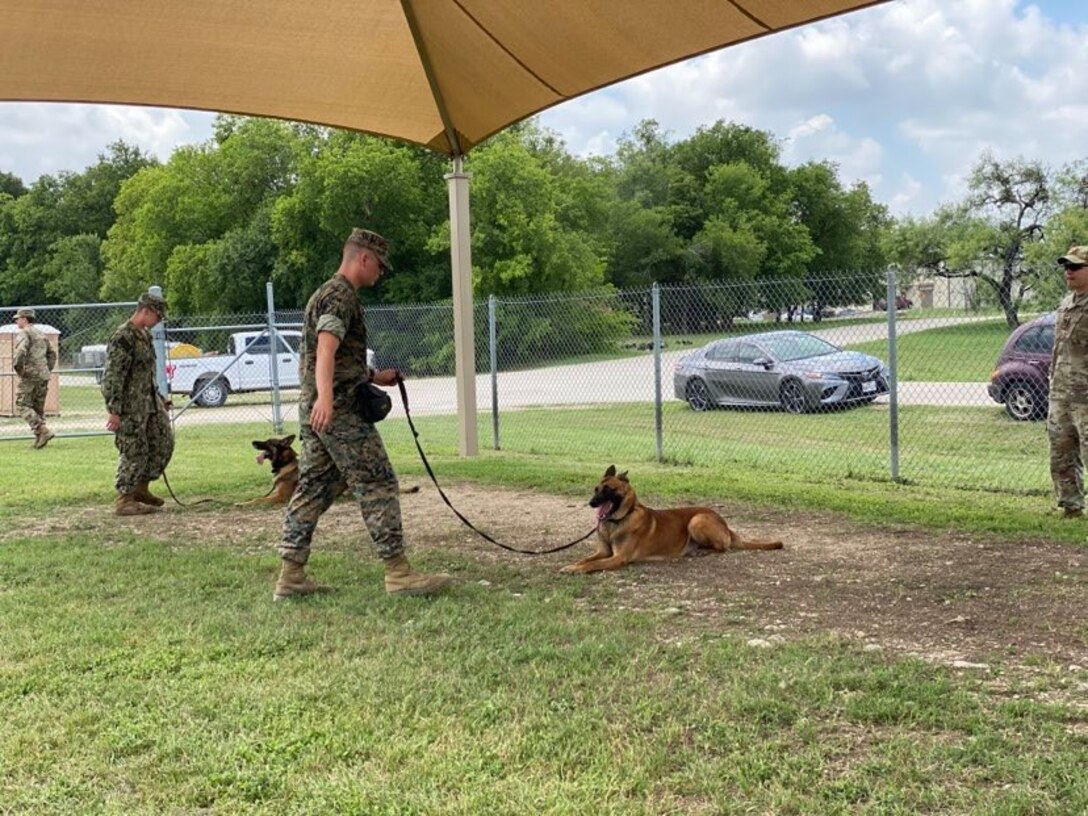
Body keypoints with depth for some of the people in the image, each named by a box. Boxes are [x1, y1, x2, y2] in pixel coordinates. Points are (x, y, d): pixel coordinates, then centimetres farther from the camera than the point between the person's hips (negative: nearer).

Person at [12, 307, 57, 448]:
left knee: (22, 406, -4)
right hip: (43, 376, 8)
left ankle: (43, 430, -18)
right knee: (38, 407, 12)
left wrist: (18, 368, -12)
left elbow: (20, 352, -24)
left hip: (30, 375, -8)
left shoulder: (24, 333, -8)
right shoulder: (41, 334, 19)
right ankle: (39, 439, 10)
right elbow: (52, 353, 25)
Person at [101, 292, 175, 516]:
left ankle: (141, 488, 23)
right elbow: (112, 377, -21)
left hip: (149, 403, 9)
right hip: (130, 407, -9)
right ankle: (125, 500, 7)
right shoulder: (123, 338, -18)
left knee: (164, 443, 11)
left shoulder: (145, 334, 12)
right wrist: (114, 410, -23)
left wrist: (159, 398, 23)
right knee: (134, 452, -4)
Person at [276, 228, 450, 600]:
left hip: (314, 411, 10)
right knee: (378, 486, -6)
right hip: (338, 410, -10)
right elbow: (326, 349, -28)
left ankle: (291, 576, 11)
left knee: (313, 489, 10)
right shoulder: (341, 295, -11)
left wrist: (374, 376, 32)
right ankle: (398, 573, -4)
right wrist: (325, 397, -40)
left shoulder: (324, 293, 22)